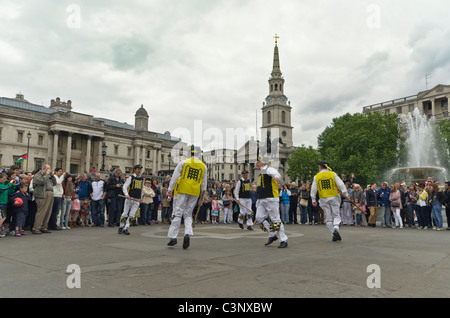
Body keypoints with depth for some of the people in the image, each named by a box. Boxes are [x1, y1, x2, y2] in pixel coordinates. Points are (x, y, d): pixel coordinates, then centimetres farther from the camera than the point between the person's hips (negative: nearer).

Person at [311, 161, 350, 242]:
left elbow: (313, 189, 3)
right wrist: (346, 195, 1)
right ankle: (336, 229, -18)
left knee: (328, 218, 8)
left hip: (323, 199, 1)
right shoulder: (333, 174, 0)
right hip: (334, 198, -1)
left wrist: (313, 200, 11)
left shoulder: (317, 176, 3)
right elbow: (341, 185, -4)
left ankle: (334, 235, 6)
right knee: (336, 215, 7)